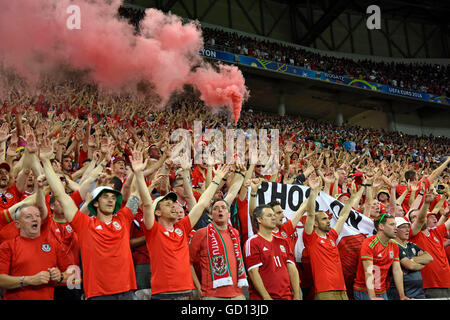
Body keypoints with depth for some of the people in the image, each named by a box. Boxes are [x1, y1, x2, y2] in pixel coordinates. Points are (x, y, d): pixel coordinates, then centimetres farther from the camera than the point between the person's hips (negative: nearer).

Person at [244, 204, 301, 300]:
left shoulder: (283, 242, 12)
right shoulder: (252, 242, -6)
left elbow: (292, 269, 8)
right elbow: (253, 272, -13)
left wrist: (297, 295, -1)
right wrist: (267, 297, -17)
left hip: (286, 296, 6)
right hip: (263, 297, -5)